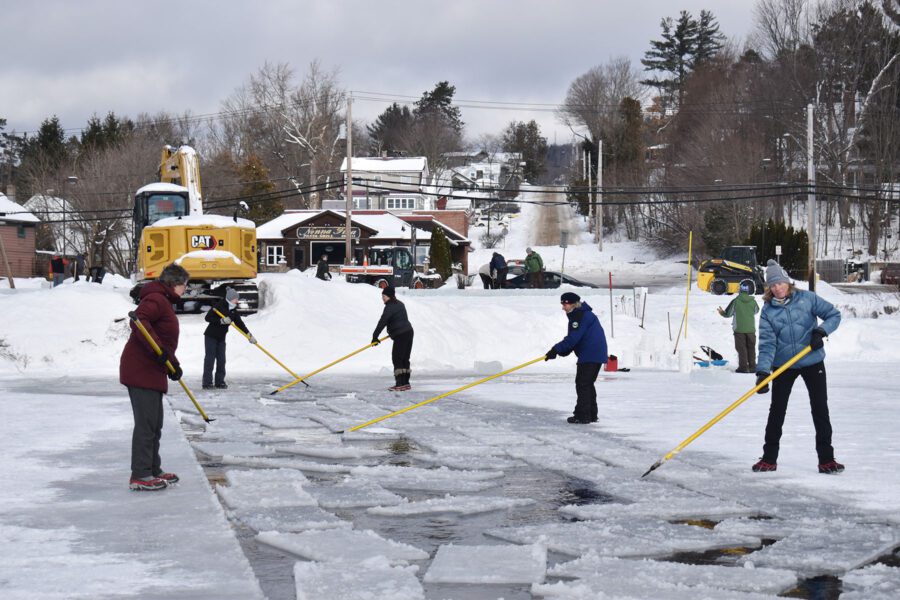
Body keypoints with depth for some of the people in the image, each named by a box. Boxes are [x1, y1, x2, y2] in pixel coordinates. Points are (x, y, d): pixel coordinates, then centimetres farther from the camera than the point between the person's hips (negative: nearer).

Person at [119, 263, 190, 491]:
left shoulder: (164, 302, 22)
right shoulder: (156, 299, -12)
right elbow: (139, 321, -29)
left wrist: (173, 364, 23)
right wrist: (159, 349, -32)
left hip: (152, 371, 11)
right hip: (140, 369, -11)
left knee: (154, 424, 17)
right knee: (146, 423, -10)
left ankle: (153, 471, 26)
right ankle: (140, 476, -8)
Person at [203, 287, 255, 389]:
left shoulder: (233, 310, 4)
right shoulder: (219, 306, -15)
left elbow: (239, 323, 5)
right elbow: (207, 318, -17)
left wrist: (249, 335, -1)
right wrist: (221, 321, -28)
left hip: (221, 338, 7)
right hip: (211, 336, -7)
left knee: (221, 359, 4)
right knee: (210, 358, -6)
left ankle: (220, 382, 10)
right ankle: (207, 383, -4)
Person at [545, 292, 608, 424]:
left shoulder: (579, 316, -13)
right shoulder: (584, 314, 21)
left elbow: (572, 339, -20)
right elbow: (573, 338, 18)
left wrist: (556, 349, -15)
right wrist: (561, 351, 6)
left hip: (589, 356, -11)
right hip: (598, 354, 11)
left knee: (582, 384, -6)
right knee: (588, 384, 17)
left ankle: (582, 415, -6)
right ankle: (591, 415, 21)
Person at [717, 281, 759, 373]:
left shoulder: (735, 301, -10)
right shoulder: (753, 301, -1)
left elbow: (728, 313, -2)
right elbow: (756, 311, 18)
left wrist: (721, 312, 20)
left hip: (739, 329, -3)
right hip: (751, 329, 3)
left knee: (741, 348, 2)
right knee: (751, 348, 12)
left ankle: (743, 367, -2)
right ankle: (752, 367, 13)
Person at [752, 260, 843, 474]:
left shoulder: (806, 298, -6)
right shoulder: (768, 310, -4)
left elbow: (834, 314, 0)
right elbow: (767, 343, -11)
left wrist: (821, 331, -19)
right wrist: (762, 372, -22)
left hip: (813, 362, -1)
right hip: (783, 365, 1)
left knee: (820, 410, 1)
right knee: (777, 411, 5)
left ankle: (826, 459, 8)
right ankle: (769, 459, 15)